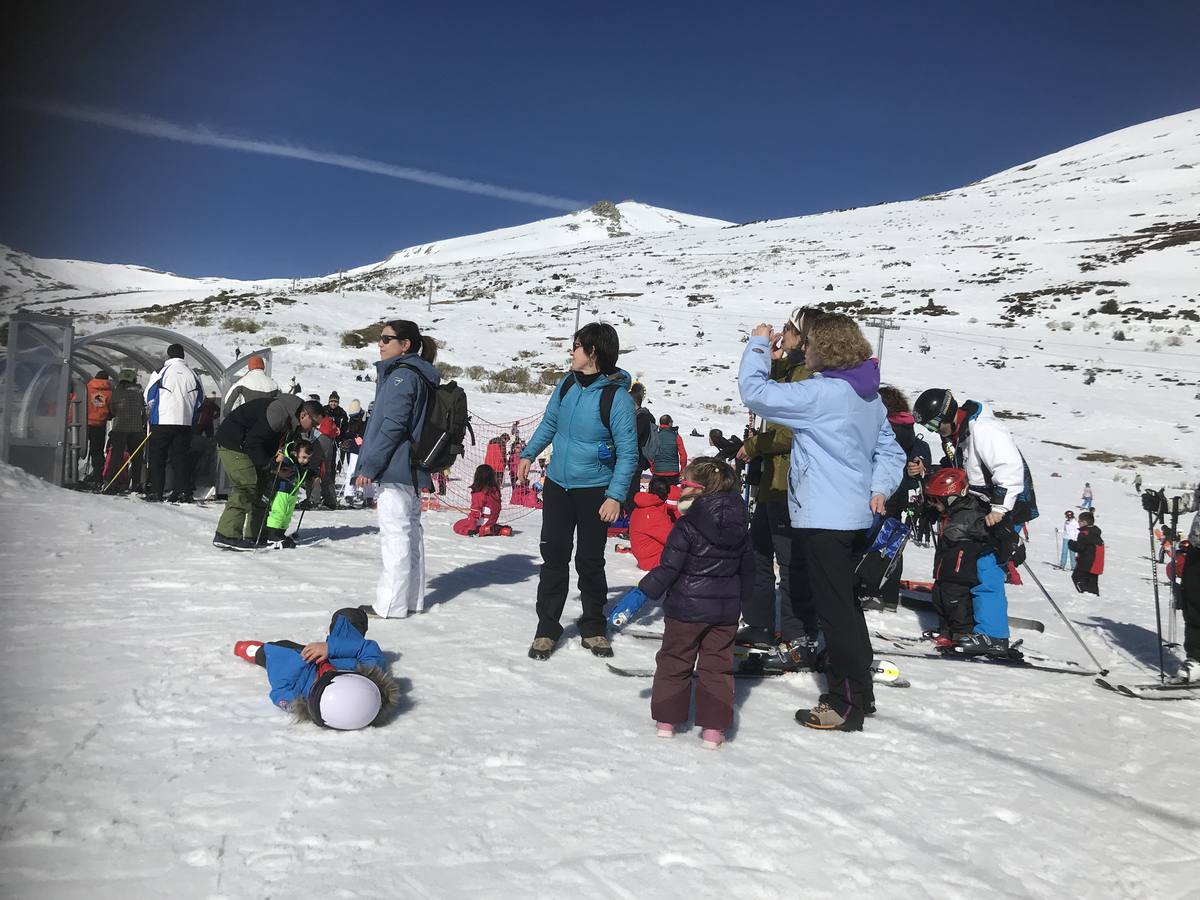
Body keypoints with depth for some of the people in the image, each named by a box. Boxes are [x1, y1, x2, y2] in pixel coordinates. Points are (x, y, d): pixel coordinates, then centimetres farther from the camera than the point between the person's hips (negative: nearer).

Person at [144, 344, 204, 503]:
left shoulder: (161, 372, -5)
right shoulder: (192, 375, 6)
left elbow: (149, 396, 1)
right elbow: (200, 399, 11)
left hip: (162, 420, -3)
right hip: (185, 423, 3)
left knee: (157, 458, 5)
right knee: (180, 457, 8)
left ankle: (155, 492, 2)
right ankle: (182, 492, 4)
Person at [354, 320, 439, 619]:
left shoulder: (401, 375, -12)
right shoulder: (419, 376, 17)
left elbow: (392, 425, -19)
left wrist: (369, 466, -16)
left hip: (395, 468, -10)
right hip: (411, 470, 10)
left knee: (395, 533, -7)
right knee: (410, 531, 13)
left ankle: (391, 604, -3)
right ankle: (412, 599, 20)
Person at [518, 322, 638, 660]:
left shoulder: (618, 398, -16)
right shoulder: (566, 384, 1)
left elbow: (627, 454, -15)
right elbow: (549, 423, 19)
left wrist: (615, 496, -22)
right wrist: (528, 454, 15)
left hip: (594, 491, -4)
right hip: (557, 486, 4)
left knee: (590, 562, 6)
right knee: (553, 557, 5)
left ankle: (593, 629, 23)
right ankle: (546, 629, 15)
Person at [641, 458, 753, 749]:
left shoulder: (686, 526, -16)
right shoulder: (739, 528, 3)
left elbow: (668, 567, -18)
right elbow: (747, 568, 13)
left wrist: (645, 592, -10)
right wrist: (739, 598, 27)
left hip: (686, 607, -4)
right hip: (725, 608, 4)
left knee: (674, 660, 12)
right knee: (717, 665, 11)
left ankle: (667, 719, 18)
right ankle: (714, 727, 11)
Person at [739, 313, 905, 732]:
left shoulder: (819, 393, -18)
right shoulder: (869, 396, 11)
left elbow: (754, 392, -18)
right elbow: (891, 451, 16)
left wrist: (759, 345, -5)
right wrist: (880, 487, 3)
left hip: (824, 519, -9)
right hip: (856, 517, 9)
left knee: (835, 611, -1)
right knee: (847, 606, 19)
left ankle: (846, 705, 7)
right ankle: (859, 692, 30)